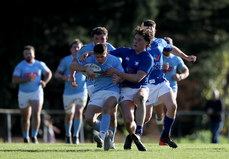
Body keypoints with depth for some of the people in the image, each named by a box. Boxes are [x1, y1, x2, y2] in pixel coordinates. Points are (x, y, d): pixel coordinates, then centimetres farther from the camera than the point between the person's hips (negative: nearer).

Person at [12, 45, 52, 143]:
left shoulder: (40, 64, 0)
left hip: (37, 92, 0)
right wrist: (27, 79, -27)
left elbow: (49, 73, 15)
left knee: (36, 114, -19)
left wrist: (44, 82, -4)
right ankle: (26, 138, 26)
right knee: (25, 117, 10)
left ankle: (34, 136, -12)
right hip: (23, 94, 0)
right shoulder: (20, 66, -7)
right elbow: (14, 80, -15)